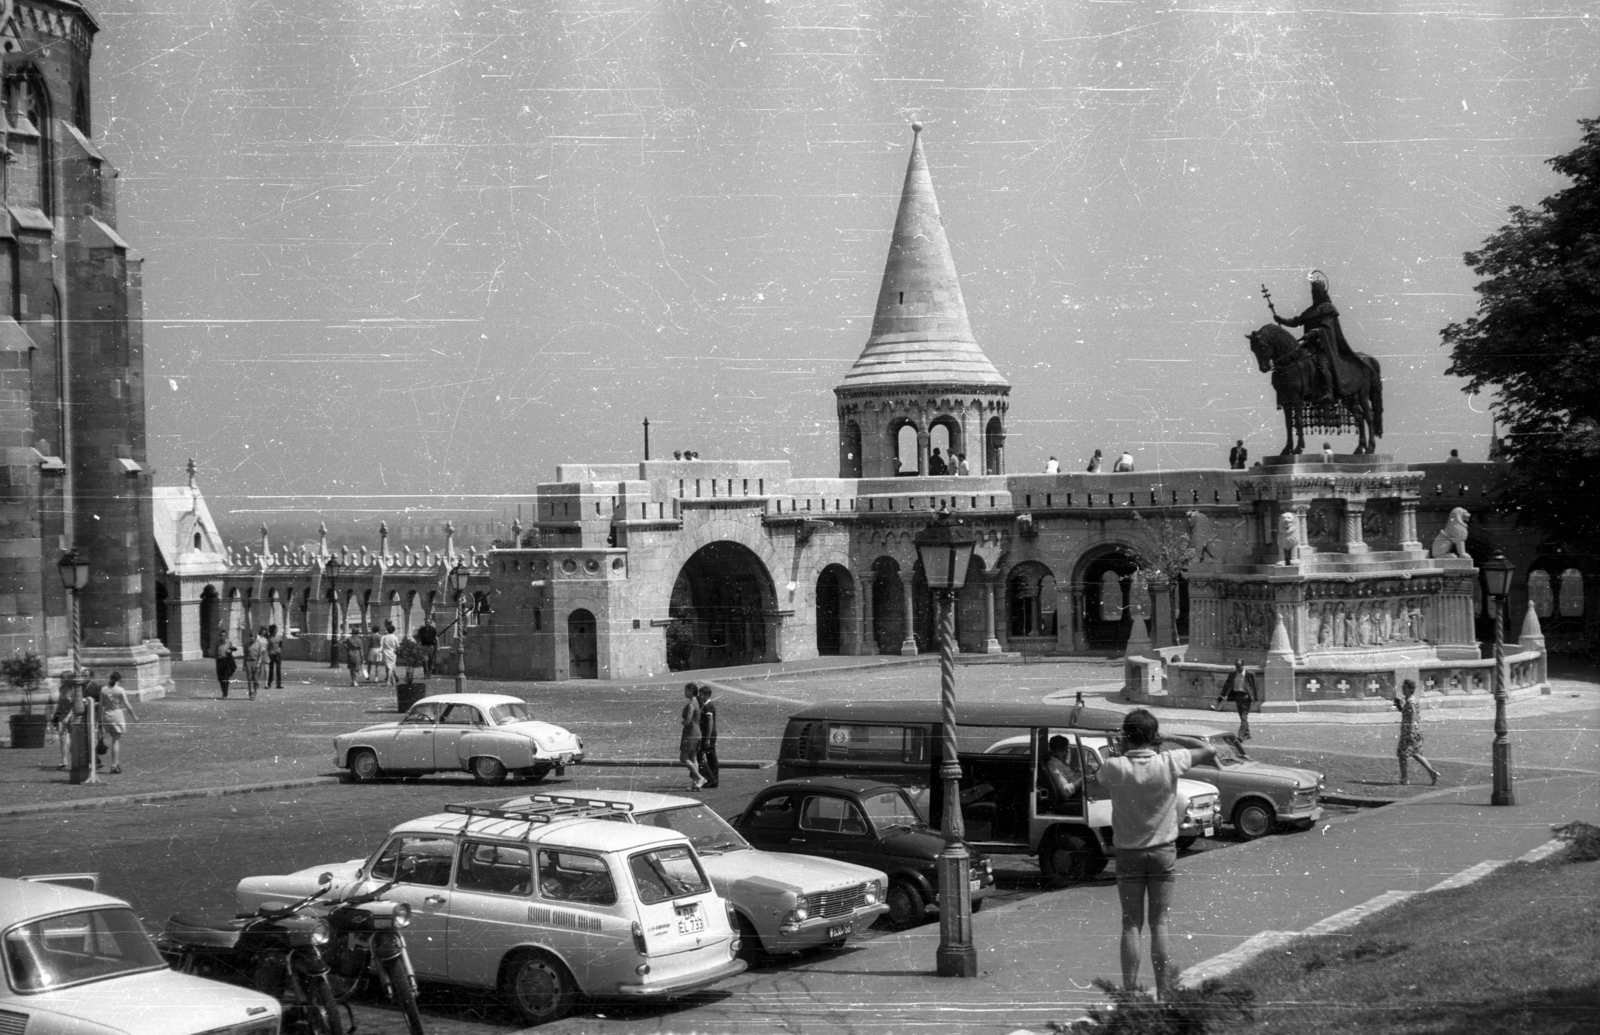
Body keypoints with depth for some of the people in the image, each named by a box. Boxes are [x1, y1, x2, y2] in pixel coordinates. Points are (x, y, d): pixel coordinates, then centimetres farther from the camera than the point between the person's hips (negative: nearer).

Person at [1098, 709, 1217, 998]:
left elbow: (1098, 776, 10)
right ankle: (1163, 990, 7)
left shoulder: (1115, 768, -14)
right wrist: (1172, 738, 3)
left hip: (1128, 855, 0)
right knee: (1159, 924, 6)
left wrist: (1122, 751, 4)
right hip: (1163, 852, 0)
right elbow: (1210, 750, 2)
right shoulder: (1169, 763, -12)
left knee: (1131, 925, 6)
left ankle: (1130, 990, 3)